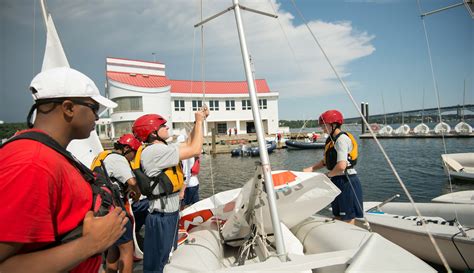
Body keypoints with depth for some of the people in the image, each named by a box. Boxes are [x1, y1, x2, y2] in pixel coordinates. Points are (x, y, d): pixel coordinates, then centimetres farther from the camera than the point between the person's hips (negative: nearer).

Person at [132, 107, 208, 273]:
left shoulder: (163, 148, 7)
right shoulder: (155, 151, -23)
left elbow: (188, 144, 17)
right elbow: (195, 150, -24)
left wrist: (198, 122, 8)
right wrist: (199, 121, -13)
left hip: (170, 213, 9)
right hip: (161, 217, -9)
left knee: (164, 259, 25)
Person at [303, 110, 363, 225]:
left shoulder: (342, 139, -18)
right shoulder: (332, 139, 12)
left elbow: (341, 166, -28)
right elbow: (326, 161, 18)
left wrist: (328, 174, -11)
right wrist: (311, 169, 6)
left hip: (346, 182, -10)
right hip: (338, 181, 10)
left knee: (348, 219, 1)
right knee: (338, 217, 18)